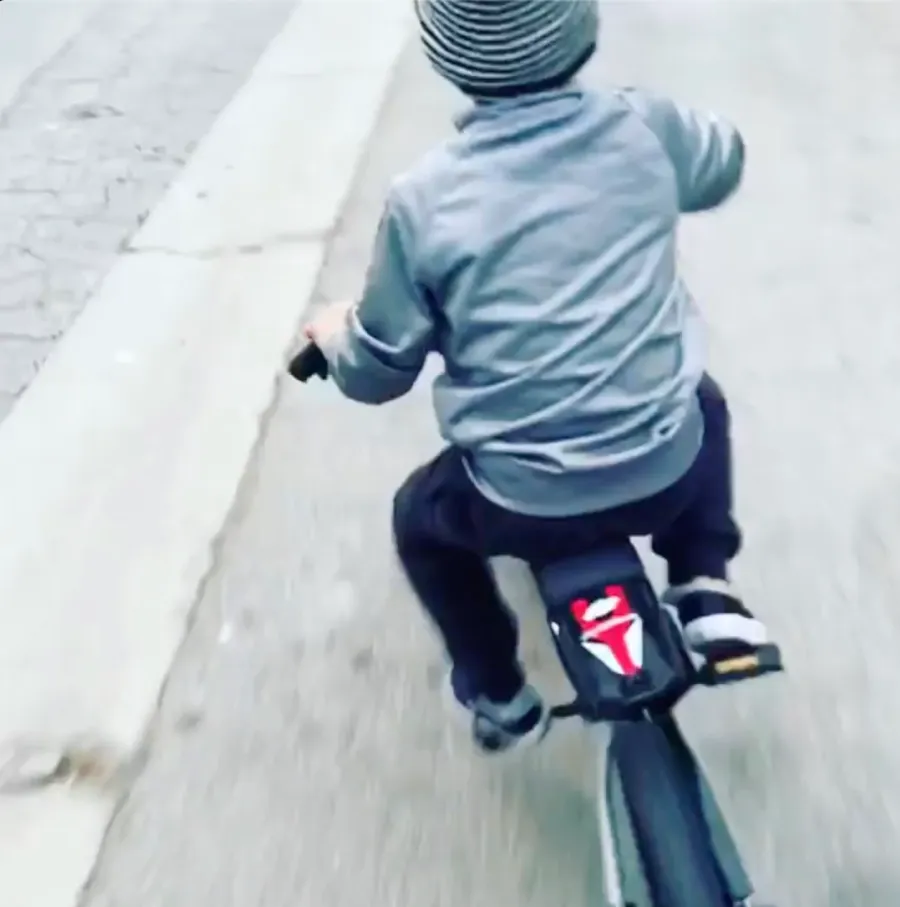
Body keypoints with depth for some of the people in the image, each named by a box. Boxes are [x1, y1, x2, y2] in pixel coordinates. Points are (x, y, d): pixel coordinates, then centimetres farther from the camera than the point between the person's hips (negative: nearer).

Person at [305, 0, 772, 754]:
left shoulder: (424, 198, -12)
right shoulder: (644, 128, -6)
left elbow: (378, 372, -2)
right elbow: (725, 162, 19)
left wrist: (335, 337, 19)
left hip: (523, 507, -2)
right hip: (666, 474, 2)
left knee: (420, 517, 32)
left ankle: (499, 697, 38)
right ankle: (706, 591, 25)